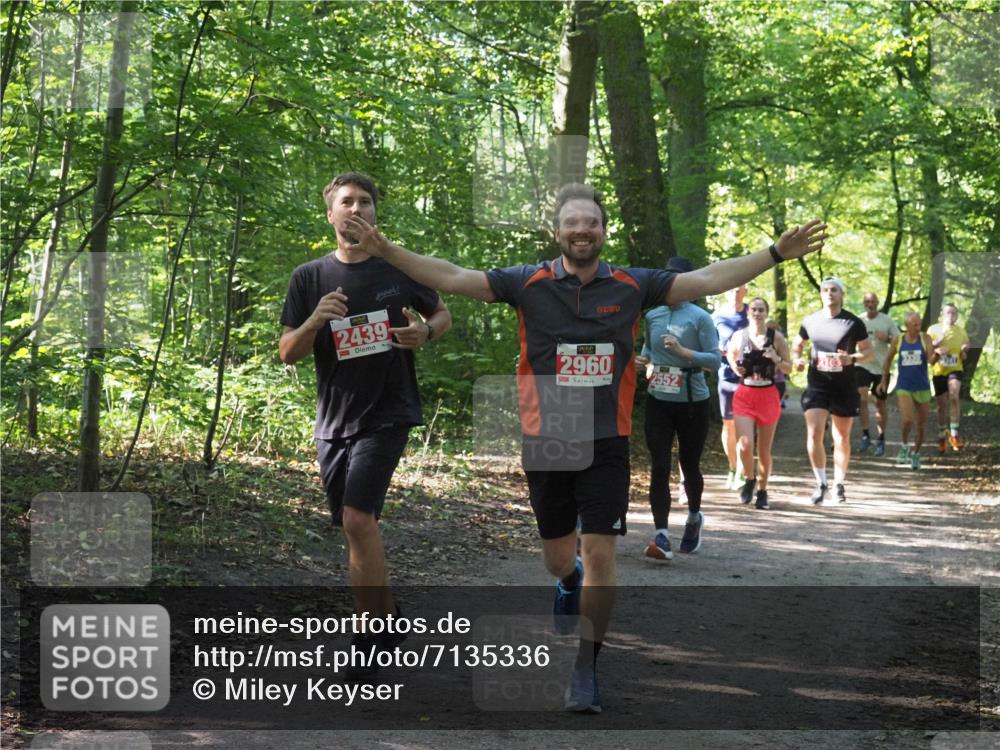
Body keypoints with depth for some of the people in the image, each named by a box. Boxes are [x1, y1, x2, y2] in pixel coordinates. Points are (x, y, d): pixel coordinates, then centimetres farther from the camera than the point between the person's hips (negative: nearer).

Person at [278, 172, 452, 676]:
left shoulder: (399, 269, 0)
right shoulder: (309, 278, 4)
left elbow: (443, 316, 14)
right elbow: (287, 353, 3)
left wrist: (424, 332, -10)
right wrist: (316, 321, -17)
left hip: (386, 413, -4)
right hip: (333, 420, 4)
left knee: (358, 518, -18)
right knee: (354, 529, 10)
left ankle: (380, 633, -8)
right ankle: (383, 618, 26)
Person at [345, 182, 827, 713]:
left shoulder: (632, 286, -1)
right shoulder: (529, 284, -4)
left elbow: (709, 279, 0)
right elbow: (452, 277, -6)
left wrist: (776, 254, -4)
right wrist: (387, 252, -14)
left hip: (605, 444, 0)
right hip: (545, 443, 1)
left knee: (600, 555, -7)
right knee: (558, 558, 14)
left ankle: (586, 666, 6)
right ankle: (570, 584, 52)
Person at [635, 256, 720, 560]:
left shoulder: (700, 318, -9)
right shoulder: (652, 316, 5)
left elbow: (715, 359, -12)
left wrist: (683, 352, -24)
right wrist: (644, 360, 2)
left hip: (692, 402, -3)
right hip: (658, 401, 3)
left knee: (689, 465, 11)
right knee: (659, 468, -8)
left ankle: (694, 518, 40)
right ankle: (661, 538, -12)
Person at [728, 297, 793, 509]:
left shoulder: (776, 338, -1)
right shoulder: (739, 336, 1)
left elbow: (789, 369, 4)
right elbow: (730, 354, 21)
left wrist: (777, 359, -16)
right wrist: (735, 367, 0)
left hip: (768, 396, 0)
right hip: (744, 395, 0)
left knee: (764, 450, 7)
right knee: (745, 444, -16)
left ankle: (762, 491, 26)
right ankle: (750, 479, 13)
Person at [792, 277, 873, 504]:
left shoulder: (853, 323, -4)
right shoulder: (810, 321, 3)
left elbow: (868, 351, 1)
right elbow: (797, 345, 17)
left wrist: (852, 358, -19)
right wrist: (797, 359, -5)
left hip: (844, 387, -1)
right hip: (817, 385, 1)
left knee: (842, 438, 9)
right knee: (814, 434, -11)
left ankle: (839, 484, 22)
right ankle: (821, 483, 2)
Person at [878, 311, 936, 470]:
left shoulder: (925, 339, -3)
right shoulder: (898, 341, -1)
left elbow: (931, 360, -15)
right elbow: (888, 360, 13)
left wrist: (936, 354, -37)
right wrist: (884, 380, 14)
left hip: (922, 387, 1)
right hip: (904, 387, -1)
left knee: (922, 423, 7)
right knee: (906, 419, -19)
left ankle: (916, 453, 28)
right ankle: (905, 445, 8)